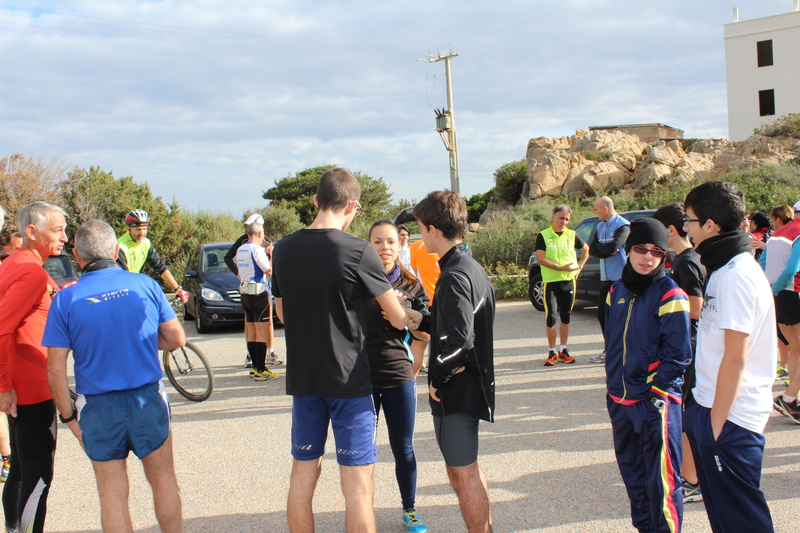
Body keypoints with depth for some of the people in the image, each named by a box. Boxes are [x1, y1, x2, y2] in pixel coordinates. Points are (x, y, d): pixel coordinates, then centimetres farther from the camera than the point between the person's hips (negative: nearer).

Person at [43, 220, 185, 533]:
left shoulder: (66, 300, -8)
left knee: (112, 493, 11)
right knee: (163, 479, 17)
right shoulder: (145, 285, -4)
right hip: (148, 400, 1)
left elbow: (55, 370, -9)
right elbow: (176, 338, 3)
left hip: (99, 407, -1)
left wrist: (68, 415, 2)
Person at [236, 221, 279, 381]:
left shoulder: (240, 250, 11)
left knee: (251, 332, 13)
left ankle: (255, 366, 18)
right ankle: (261, 371, -8)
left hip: (245, 293, 9)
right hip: (258, 293, -8)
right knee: (262, 332, -6)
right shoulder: (257, 249, -14)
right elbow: (269, 270, -15)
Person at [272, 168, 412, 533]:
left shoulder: (283, 249, 3)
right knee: (358, 483, 1)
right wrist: (413, 317, 15)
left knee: (303, 474, 15)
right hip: (348, 379, -5)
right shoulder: (358, 252, -14)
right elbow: (399, 319, -6)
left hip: (302, 377, 6)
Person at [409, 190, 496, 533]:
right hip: (471, 384, 10)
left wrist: (438, 378, -16)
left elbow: (459, 340, -30)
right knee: (466, 469, 22)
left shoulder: (454, 276, -22)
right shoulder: (471, 267, 9)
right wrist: (418, 318, 14)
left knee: (463, 472, 0)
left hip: (456, 389, -10)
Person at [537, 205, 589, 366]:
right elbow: (540, 259, -10)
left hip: (569, 281, 3)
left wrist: (579, 267, 9)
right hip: (551, 282, -3)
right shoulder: (543, 236, -3)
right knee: (551, 317, -6)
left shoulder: (572, 235, 6)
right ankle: (552, 352, 5)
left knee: (566, 317, 8)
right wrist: (560, 267, -18)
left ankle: (563, 350, 18)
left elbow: (586, 249, 22)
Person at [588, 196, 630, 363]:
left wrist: (599, 246, -4)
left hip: (620, 278, -8)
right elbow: (592, 250, 4)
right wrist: (608, 251, -13)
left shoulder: (623, 225, -12)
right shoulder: (599, 226, 13)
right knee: (603, 314, 11)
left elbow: (613, 246, -24)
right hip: (605, 278, 8)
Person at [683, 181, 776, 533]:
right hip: (709, 408, 10)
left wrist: (717, 422, -17)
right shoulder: (724, 270, 11)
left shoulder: (735, 276, -20)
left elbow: (735, 359, -21)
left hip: (729, 418, -10)